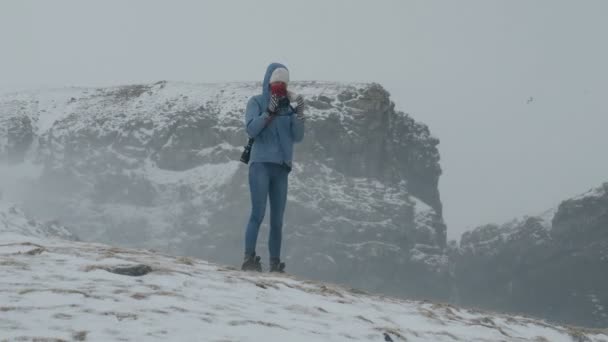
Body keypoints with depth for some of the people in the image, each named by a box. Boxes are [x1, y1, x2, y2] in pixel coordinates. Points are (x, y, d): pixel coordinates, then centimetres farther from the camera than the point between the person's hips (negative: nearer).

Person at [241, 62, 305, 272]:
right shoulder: (257, 102, 3)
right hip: (261, 164, -4)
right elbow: (251, 129, -8)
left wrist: (299, 114, -10)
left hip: (282, 167, 4)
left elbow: (298, 137, 5)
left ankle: (275, 264, 6)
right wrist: (269, 112, -19)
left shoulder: (288, 106, 10)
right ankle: (249, 259, -15)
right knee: (258, 213, -14)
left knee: (277, 219, 3)